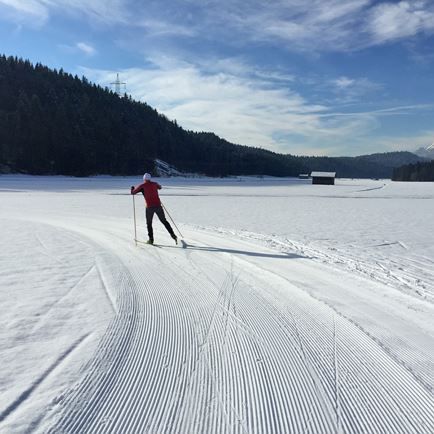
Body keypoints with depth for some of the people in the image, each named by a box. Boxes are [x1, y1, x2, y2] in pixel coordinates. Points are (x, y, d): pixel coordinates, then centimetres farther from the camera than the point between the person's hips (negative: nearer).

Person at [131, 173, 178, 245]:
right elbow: (160, 187, 32)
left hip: (149, 207, -3)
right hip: (158, 205, 3)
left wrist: (132, 188, 26)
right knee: (164, 221, 13)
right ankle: (173, 235, 7)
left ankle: (151, 239, 8)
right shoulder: (154, 184, 10)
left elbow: (133, 192, 5)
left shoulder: (142, 186, 0)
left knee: (149, 223, 13)